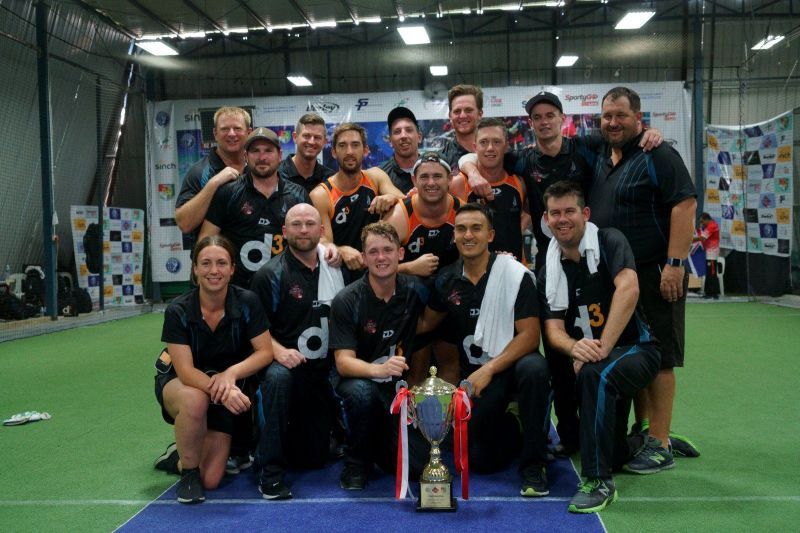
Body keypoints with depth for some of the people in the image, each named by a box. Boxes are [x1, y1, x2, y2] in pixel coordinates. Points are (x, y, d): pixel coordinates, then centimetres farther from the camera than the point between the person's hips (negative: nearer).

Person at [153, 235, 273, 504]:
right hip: (180, 385, -2)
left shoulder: (247, 302, -17)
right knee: (195, 400, -40)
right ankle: (187, 471, -13)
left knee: (211, 480, -6)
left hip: (226, 393, 2)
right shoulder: (178, 311, -20)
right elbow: (185, 371, -24)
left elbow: (265, 352, -14)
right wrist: (220, 391, -41)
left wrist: (231, 374, -32)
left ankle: (181, 455, 30)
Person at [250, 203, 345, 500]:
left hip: (325, 370, 4)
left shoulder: (335, 266, 5)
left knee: (315, 459, 8)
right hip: (288, 364, -4)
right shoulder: (271, 274, -8)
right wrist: (280, 351, -28)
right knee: (277, 376, -41)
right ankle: (271, 472, -27)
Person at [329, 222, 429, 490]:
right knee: (361, 392, -37)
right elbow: (343, 362, -18)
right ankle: (356, 461, -8)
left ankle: (379, 441, 20)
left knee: (420, 465, -12)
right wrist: (379, 370, -33)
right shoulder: (346, 301, -11)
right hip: (360, 380, -2)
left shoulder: (415, 292, -3)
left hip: (400, 388, 3)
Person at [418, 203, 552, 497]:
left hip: (513, 362, -3)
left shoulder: (515, 274, -10)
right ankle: (510, 425, 28)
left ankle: (533, 465, -19)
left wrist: (489, 369, -23)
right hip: (473, 372, 3)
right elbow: (427, 324, 15)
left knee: (534, 370, -39)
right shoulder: (446, 280, 1)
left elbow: (530, 334, -15)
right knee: (481, 459, -8)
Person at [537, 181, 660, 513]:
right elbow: (553, 328, -4)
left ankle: (599, 481, -26)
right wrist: (574, 347, -28)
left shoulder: (609, 241, -8)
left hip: (635, 351, -6)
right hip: (584, 357, 6)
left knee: (595, 373, -35)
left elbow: (628, 289, -25)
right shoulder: (549, 272, 5)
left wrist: (602, 348, -29)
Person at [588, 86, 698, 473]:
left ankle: (660, 446, 5)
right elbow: (594, 210, 24)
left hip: (655, 275, -8)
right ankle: (641, 432, 27)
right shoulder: (600, 158, 14)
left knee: (657, 358, -2)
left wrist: (675, 264, -23)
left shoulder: (658, 155, -8)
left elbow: (685, 205, -17)